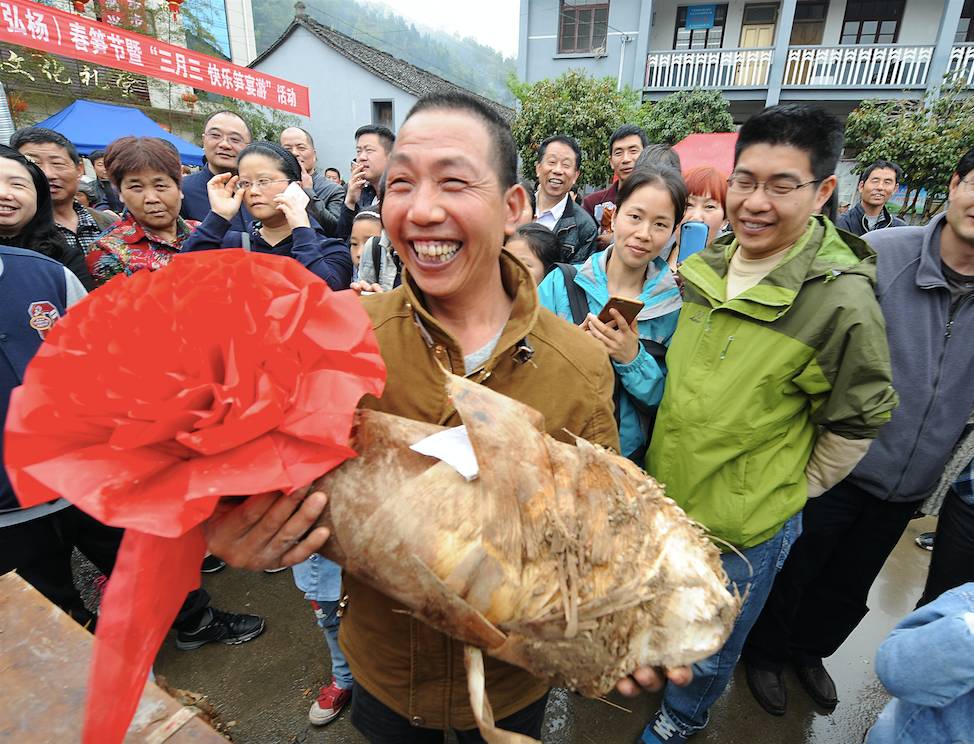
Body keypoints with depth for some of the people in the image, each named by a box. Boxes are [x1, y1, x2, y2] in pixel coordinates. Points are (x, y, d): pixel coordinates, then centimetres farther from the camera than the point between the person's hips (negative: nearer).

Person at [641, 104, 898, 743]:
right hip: (664, 498, 5)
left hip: (745, 533, -4)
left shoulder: (841, 300, -22)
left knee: (709, 653, 23)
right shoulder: (707, 265, -5)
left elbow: (855, 425, -10)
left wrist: (786, 493, -4)